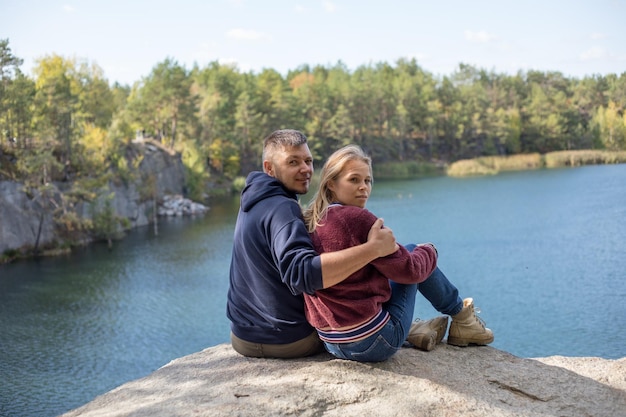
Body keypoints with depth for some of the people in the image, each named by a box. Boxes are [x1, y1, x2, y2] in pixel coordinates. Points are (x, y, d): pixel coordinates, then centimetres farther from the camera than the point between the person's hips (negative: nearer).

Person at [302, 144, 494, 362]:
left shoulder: (309, 221, 3)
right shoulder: (357, 218, -19)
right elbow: (408, 269, -11)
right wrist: (429, 251, 10)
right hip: (372, 343, -7)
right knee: (413, 253, 12)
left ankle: (414, 331, 23)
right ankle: (462, 317, 31)